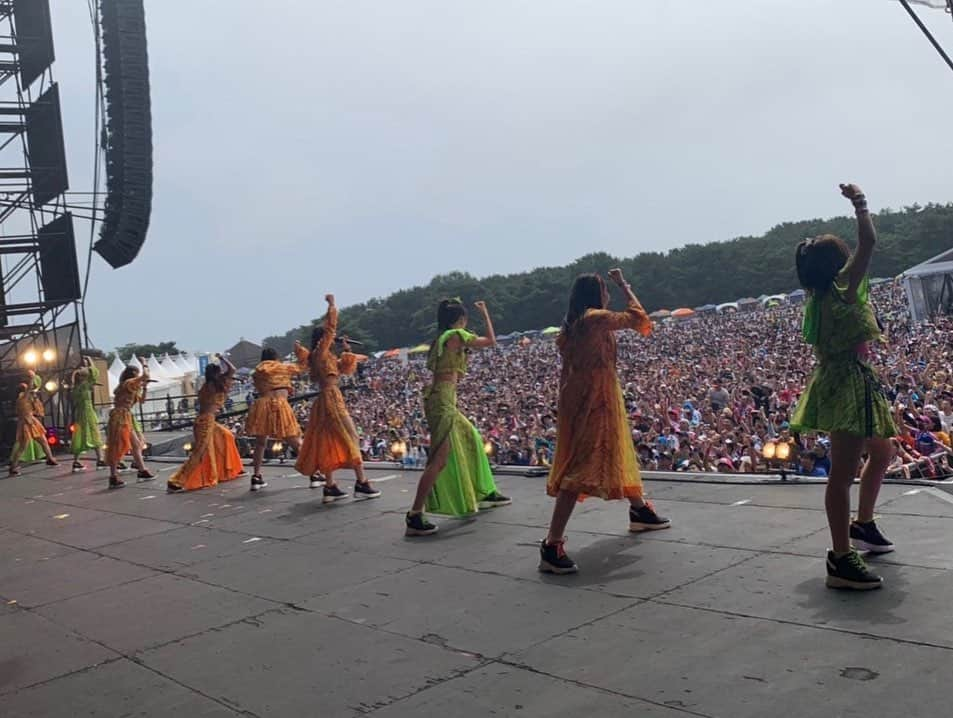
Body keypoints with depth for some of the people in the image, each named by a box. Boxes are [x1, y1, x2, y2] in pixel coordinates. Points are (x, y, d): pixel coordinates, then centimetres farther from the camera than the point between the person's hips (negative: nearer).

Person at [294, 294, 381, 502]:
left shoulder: (327, 356, 18)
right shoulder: (320, 352, -6)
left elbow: (346, 369, 23)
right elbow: (330, 327, -10)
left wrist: (347, 351, 12)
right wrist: (331, 304, -2)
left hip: (325, 400, 10)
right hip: (331, 398, -10)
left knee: (328, 442, 8)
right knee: (350, 437, -9)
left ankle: (330, 487, 10)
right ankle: (361, 483, -9)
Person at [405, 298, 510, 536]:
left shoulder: (441, 338, 17)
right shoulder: (457, 335, -7)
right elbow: (491, 341, 5)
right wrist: (485, 313, 17)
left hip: (443, 400, 10)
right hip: (443, 400, -10)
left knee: (472, 440, 23)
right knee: (439, 460, -13)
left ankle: (484, 493, 36)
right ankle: (414, 517, -17)